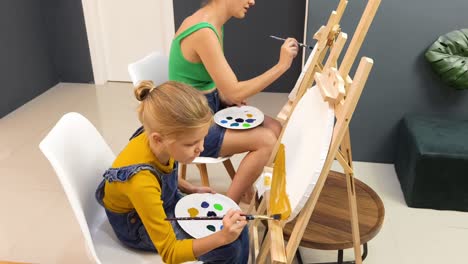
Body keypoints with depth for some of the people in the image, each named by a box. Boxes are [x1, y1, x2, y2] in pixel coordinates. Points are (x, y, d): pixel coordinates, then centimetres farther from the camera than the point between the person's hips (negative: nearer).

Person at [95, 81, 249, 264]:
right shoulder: (141, 182, -41)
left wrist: (191, 190, -3)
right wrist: (221, 237, -43)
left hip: (165, 203, 6)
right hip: (139, 226, -6)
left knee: (238, 229, 3)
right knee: (228, 248, -14)